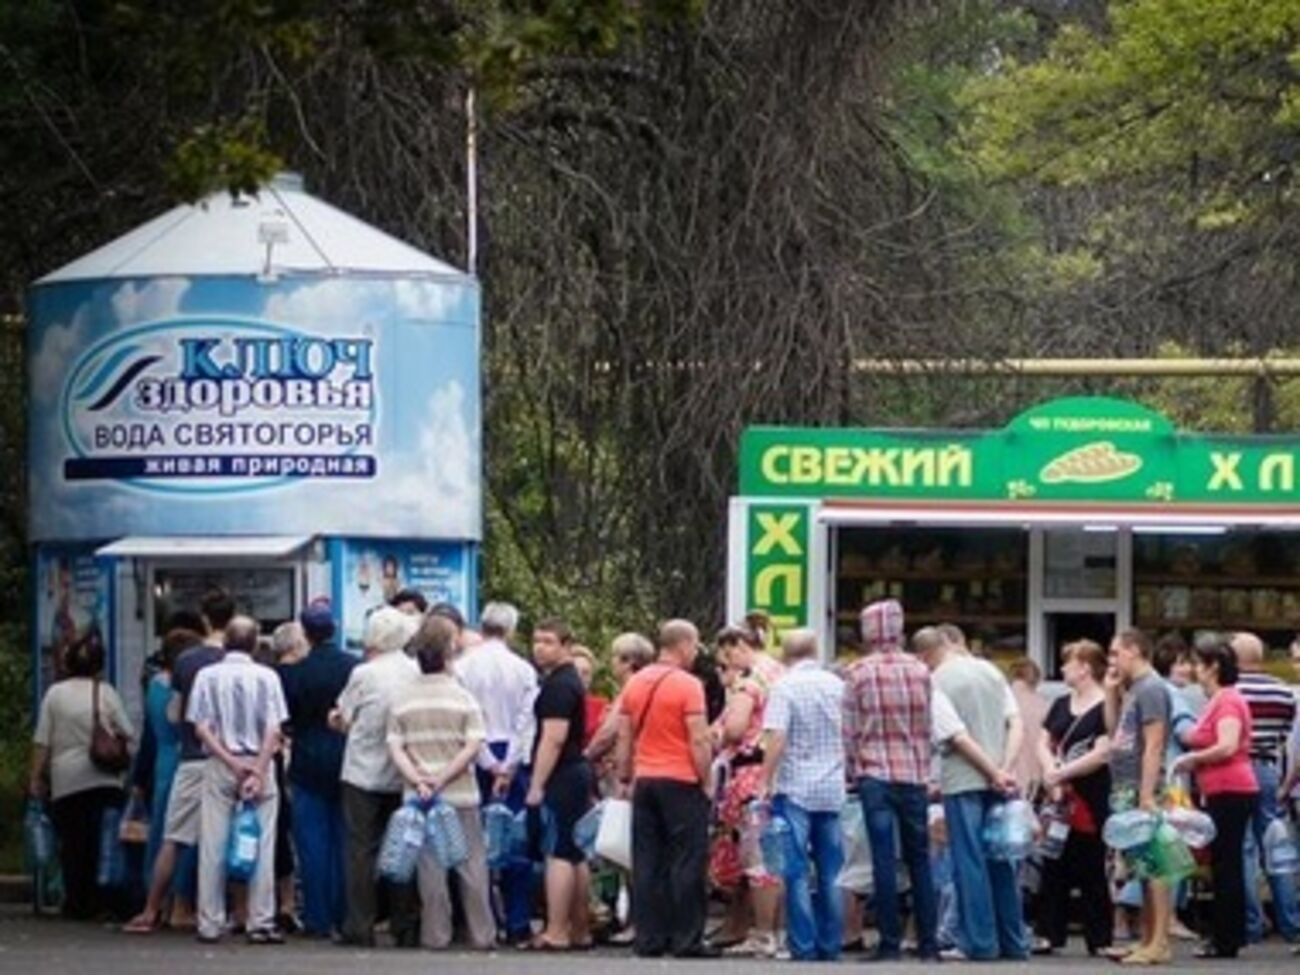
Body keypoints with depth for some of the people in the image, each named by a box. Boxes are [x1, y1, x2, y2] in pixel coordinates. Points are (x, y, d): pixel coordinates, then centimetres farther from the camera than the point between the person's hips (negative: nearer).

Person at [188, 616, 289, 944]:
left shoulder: (207, 676, 0)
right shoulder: (266, 677, -2)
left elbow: (201, 728, -5)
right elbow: (273, 731, -8)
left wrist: (230, 762, -6)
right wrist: (258, 772, -9)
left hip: (218, 768, 1)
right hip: (258, 763, -1)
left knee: (212, 847, 4)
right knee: (261, 848, 2)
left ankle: (210, 924, 4)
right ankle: (261, 923, -1)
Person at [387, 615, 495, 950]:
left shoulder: (401, 699, 1)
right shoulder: (463, 697, -4)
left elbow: (395, 748, -4)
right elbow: (473, 746, -11)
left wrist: (418, 780, -10)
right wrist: (443, 778, -11)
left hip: (419, 795, 1)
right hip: (462, 795, -1)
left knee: (430, 864, 5)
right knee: (471, 863, 6)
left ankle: (436, 934, 5)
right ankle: (482, 934, 9)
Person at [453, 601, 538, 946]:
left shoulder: (463, 668, -5)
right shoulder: (523, 670, -3)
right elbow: (526, 722, -5)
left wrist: (489, 764, -3)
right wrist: (508, 767, -3)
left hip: (476, 759, 0)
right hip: (512, 759, 0)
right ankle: (518, 925, -1)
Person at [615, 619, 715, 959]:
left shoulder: (635, 683, 8)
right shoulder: (688, 685, -10)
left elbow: (624, 739, 11)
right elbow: (698, 741, -13)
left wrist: (625, 779, 18)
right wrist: (705, 781, -4)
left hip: (644, 781, 6)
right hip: (681, 780, -6)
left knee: (647, 863, 7)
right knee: (687, 862, -1)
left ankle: (648, 938, 6)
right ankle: (687, 939, -2)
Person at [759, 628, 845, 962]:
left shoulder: (785, 687, -8)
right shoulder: (838, 686, 7)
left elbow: (776, 739, -15)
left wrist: (767, 782, -8)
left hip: (795, 788, -4)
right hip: (832, 790, 4)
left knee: (797, 873, -1)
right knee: (830, 873, 9)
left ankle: (804, 948, -4)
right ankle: (830, 946, 10)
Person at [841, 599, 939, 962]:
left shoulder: (858, 673, -5)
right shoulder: (919, 670, 3)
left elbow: (850, 730, -2)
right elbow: (928, 726, 8)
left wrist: (854, 769, 10)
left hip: (875, 774, -2)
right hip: (914, 773, 3)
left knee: (884, 859, -2)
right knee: (919, 858, 8)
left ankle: (890, 942, -4)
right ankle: (928, 941, 8)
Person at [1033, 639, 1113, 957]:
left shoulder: (1105, 708, -8)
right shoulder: (1061, 705, 14)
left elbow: (1101, 755, -16)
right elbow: (1043, 744, 12)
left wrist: (1061, 774, -13)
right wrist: (1050, 775, -7)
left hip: (1090, 802, -7)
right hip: (1058, 799, 7)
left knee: (1091, 871, -2)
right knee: (1053, 869, 6)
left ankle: (1099, 939, 3)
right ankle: (1050, 934, 10)